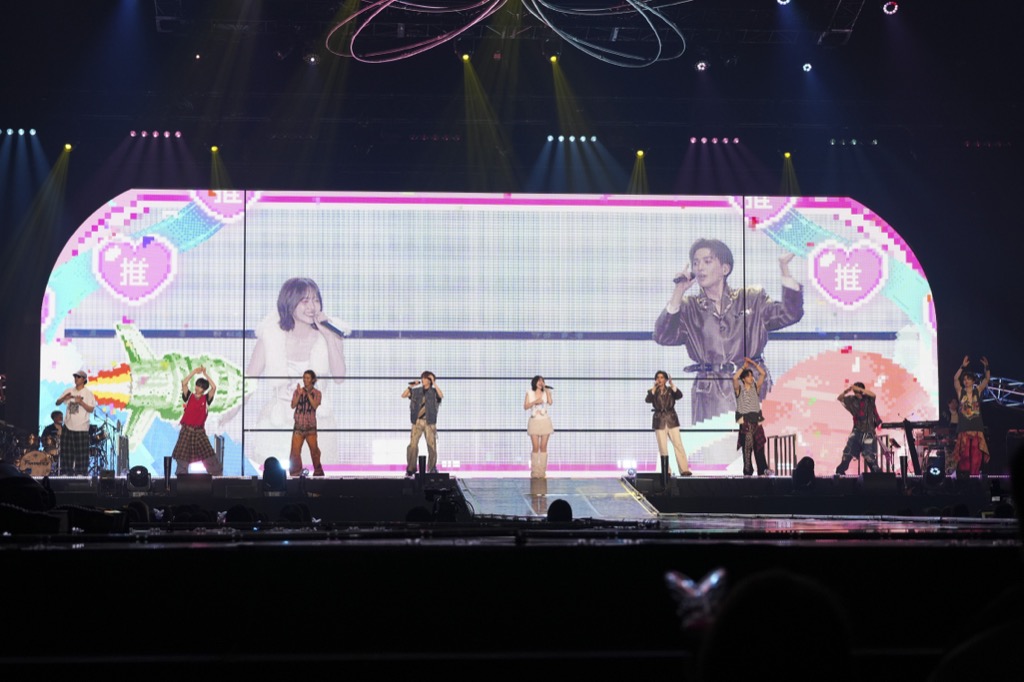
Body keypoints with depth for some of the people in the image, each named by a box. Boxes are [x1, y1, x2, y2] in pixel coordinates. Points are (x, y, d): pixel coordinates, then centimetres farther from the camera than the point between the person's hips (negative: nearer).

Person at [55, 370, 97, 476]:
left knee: (81, 454, -5)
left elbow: (91, 409, -6)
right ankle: (66, 473, 10)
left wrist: (81, 402, -20)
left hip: (81, 428, -4)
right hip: (68, 426, 4)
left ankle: (80, 473, -1)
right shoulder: (69, 391, 11)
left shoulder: (88, 393, 0)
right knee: (66, 452, 5)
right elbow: (57, 403, 9)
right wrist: (64, 398, -11)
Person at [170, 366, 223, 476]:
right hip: (186, 431, 0)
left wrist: (205, 374, -10)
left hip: (200, 431, 0)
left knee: (209, 455, -2)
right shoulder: (189, 396, 2)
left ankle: (218, 475, 7)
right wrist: (194, 372, -14)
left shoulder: (206, 399, 2)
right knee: (182, 456, 2)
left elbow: (214, 387, -13)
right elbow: (184, 383, -12)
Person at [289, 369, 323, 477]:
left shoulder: (317, 393, 4)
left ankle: (318, 471, 8)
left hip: (310, 425, -1)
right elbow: (293, 405, -2)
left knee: (314, 449, -3)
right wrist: (299, 394, -12)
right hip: (299, 425, 1)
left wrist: (308, 393, -15)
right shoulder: (297, 391, 7)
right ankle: (295, 471, 2)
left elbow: (315, 405, -11)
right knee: (295, 450, -5)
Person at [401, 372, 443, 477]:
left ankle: (432, 470, 8)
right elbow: (403, 395, 5)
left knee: (432, 446, -2)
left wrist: (434, 384, -17)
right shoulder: (416, 391, 10)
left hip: (429, 422, -1)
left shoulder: (434, 392, 4)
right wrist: (410, 386, -7)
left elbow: (441, 396, -17)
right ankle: (410, 470, -1)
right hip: (417, 422, 1)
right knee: (413, 445, -6)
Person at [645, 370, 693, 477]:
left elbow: (680, 396, -14)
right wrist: (654, 389, -25)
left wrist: (672, 386, -25)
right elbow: (647, 400, -16)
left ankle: (684, 469, -7)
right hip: (659, 421, 0)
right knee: (663, 448, 0)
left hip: (671, 420, 0)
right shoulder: (652, 391, 3)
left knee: (678, 444, -6)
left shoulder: (671, 390, 5)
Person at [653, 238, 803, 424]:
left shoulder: (753, 299, 11)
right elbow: (663, 337, -3)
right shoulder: (689, 308, 10)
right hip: (710, 394, 0)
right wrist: (678, 294, -7)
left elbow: (789, 314, 1)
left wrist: (785, 269, -6)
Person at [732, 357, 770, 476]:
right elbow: (735, 378, -15)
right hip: (745, 421, -3)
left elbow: (763, 374, 6)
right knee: (747, 447, -4)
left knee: (759, 446, -1)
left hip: (756, 420, 3)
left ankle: (762, 470, -3)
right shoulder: (739, 389, 3)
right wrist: (743, 367, -7)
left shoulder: (755, 387, 11)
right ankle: (748, 472, -4)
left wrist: (753, 363, 3)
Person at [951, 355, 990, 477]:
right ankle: (963, 477, 8)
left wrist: (986, 366, -20)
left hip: (977, 427, 1)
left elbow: (987, 378, -4)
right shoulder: (960, 392, 2)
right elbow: (955, 378, -13)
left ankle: (974, 477, 9)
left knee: (976, 455, 1)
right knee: (964, 455, 0)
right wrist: (963, 366, -23)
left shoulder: (978, 391, 6)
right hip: (963, 428, -1)